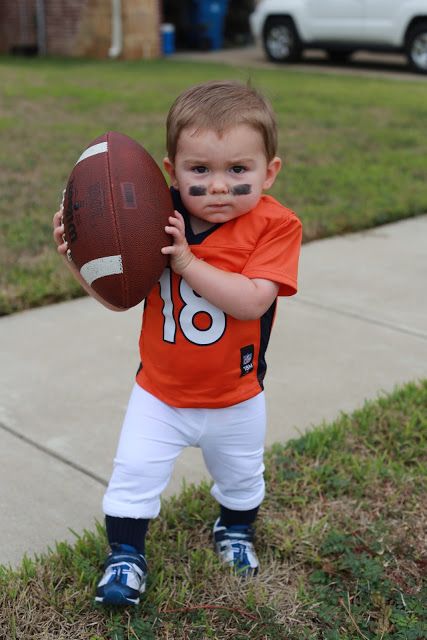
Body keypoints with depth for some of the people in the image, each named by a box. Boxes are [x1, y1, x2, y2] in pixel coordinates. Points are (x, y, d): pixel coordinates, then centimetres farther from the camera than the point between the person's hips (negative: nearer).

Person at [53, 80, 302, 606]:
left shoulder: (274, 225, -21)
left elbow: (250, 301, -34)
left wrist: (187, 260, -39)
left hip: (235, 400, 0)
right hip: (159, 393, 1)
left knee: (240, 478, 24)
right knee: (135, 475, 4)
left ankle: (235, 530, 55)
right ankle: (125, 556, 29)